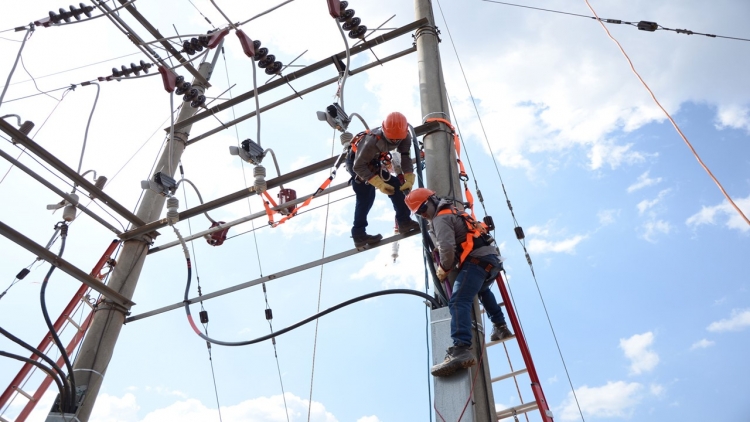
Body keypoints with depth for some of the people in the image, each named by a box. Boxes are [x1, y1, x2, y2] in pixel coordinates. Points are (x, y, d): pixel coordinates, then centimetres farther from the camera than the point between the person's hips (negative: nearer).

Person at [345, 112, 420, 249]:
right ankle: (359, 235, -13)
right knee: (366, 198, -15)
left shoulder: (404, 136, -21)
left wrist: (409, 179, -25)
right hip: (356, 162, -7)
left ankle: (404, 221, 2)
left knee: (396, 186, -2)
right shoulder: (373, 141, -39)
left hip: (373, 162, 7)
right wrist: (379, 184, -37)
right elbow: (359, 167, -34)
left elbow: (405, 157, -12)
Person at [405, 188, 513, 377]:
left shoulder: (441, 218, -2)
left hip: (478, 260, -10)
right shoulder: (454, 212, 29)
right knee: (482, 291, 39)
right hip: (493, 258, 10)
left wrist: (443, 269, 0)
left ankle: (461, 349, -41)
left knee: (458, 302, -23)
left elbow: (447, 247, -16)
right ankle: (500, 327, 40)